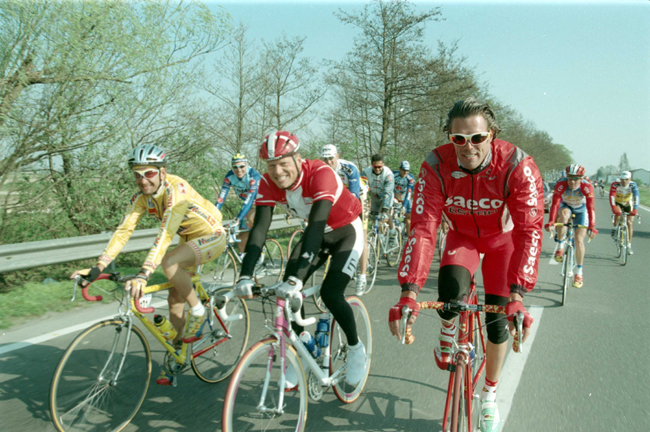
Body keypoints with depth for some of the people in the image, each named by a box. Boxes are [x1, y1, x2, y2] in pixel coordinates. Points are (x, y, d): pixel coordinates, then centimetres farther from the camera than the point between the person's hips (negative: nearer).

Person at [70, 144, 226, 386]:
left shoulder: (176, 190, -31)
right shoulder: (141, 198, -9)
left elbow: (166, 234, -41)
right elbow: (123, 231, -15)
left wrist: (144, 274, -50)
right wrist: (98, 267, -27)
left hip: (211, 237, -7)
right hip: (188, 239, 8)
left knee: (169, 262, -32)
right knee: (174, 299, 4)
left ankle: (198, 314, -10)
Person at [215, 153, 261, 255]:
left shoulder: (254, 175, -31)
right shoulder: (230, 176, -17)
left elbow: (250, 198, -40)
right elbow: (221, 197, -20)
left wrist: (238, 219, -49)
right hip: (248, 205, 5)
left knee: (250, 218, -34)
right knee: (242, 236, -3)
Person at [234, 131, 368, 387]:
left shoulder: (320, 174, -35)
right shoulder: (268, 183, -19)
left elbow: (316, 226, -43)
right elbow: (260, 228, -25)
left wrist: (297, 277, -52)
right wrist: (245, 276, -37)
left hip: (346, 232, -5)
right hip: (317, 234, 5)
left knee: (330, 293, -21)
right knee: (285, 290, -9)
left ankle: (356, 349, 7)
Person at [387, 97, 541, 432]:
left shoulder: (518, 166, -33)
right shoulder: (436, 166, -30)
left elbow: (529, 231, -37)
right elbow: (422, 228, -34)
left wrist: (517, 296, -48)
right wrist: (409, 293, -44)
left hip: (503, 238, 0)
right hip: (462, 236, 1)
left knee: (498, 319, -4)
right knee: (450, 290, -30)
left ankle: (489, 394, 22)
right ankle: (447, 331, 8)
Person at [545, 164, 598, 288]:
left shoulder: (587, 187, -32)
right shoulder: (561, 185, -31)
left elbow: (590, 208, -34)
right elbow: (555, 204, -34)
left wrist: (592, 227, -42)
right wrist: (551, 223, -45)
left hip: (581, 210, 0)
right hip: (566, 206, 0)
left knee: (579, 240, -9)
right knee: (564, 214, -38)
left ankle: (579, 273, 6)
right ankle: (560, 246, -20)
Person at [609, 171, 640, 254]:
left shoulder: (633, 185, -26)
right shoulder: (615, 185, -29)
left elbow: (636, 197, -36)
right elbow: (611, 197, -38)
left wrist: (635, 209, -49)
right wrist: (614, 208, -53)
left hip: (628, 205, 1)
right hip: (618, 204, -1)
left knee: (629, 223, -9)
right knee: (618, 213, -33)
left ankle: (629, 245, -4)